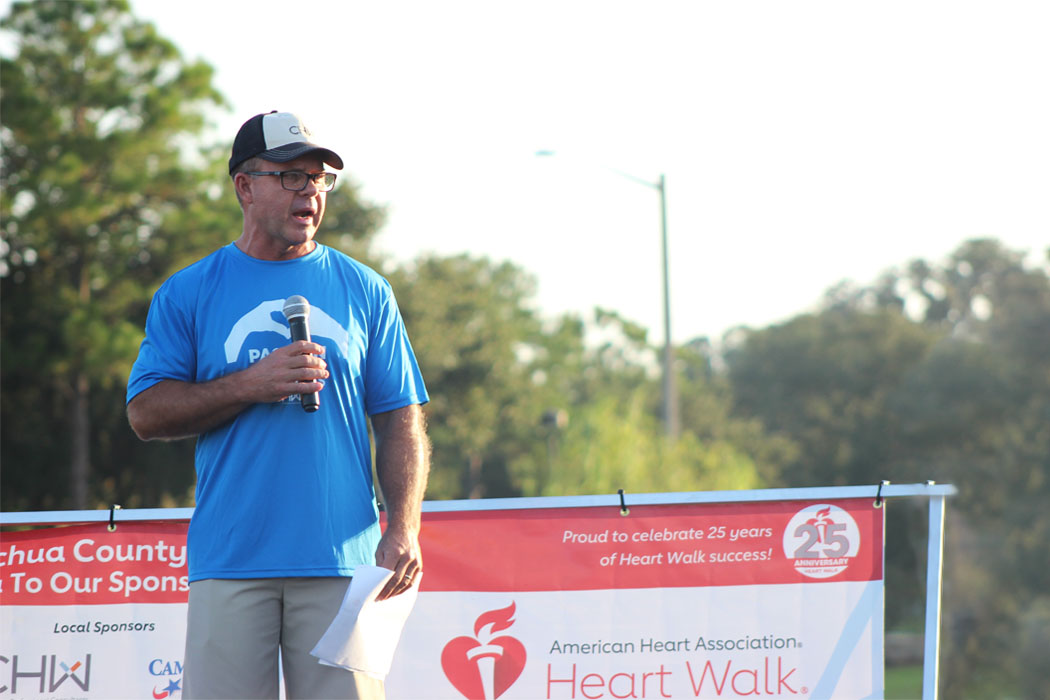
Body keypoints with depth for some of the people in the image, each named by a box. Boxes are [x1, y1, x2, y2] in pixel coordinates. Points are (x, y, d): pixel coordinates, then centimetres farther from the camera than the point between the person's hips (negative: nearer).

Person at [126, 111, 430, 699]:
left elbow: (401, 422, 9)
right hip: (230, 560, -1)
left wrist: (402, 530, -5)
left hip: (342, 561, 1)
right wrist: (252, 385, -10)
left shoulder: (365, 291, 12)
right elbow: (146, 413, 3)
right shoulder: (188, 293, 9)